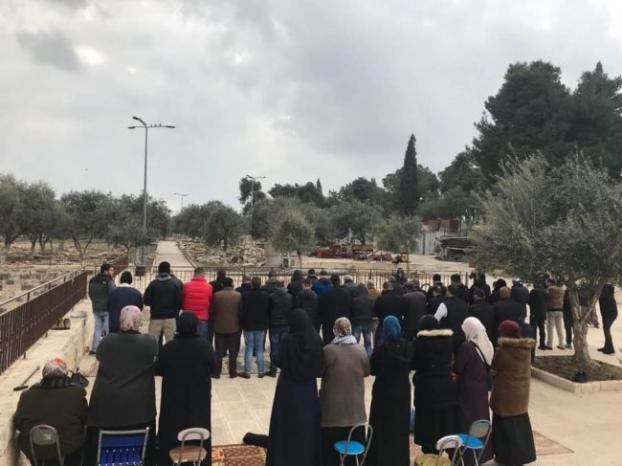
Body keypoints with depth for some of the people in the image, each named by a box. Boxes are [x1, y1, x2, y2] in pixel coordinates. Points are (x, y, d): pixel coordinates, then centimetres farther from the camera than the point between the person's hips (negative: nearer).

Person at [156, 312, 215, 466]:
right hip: (199, 395, 0)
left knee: (172, 428, 17)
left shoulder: (169, 347, -18)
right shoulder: (205, 345, -17)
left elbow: (158, 370, -7)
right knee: (197, 426, 16)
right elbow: (212, 368, -6)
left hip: (174, 396, 0)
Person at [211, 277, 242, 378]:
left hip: (219, 327, 1)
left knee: (219, 351, 9)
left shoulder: (216, 295, -6)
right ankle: (232, 373, 12)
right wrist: (240, 323, 13)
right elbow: (241, 311, -2)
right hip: (234, 327, 0)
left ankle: (216, 373, 12)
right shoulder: (238, 295, -7)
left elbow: (212, 310, 1)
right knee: (233, 351, 9)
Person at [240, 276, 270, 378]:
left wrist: (242, 323, 2)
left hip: (249, 326, -2)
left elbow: (242, 311, -9)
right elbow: (269, 311, 4)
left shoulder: (246, 295, -13)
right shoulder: (266, 296, -2)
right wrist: (266, 323, 14)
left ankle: (247, 372, 7)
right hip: (261, 326, 3)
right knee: (260, 349, 9)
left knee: (249, 349, 4)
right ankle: (261, 372, 12)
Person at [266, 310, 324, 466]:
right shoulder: (316, 339, -9)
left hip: (289, 387, -3)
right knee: (307, 421, 16)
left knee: (288, 422, 11)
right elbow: (321, 364, -4)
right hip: (309, 387, 3)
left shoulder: (288, 339, -19)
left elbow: (279, 362, -13)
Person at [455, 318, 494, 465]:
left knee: (467, 421, 3)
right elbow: (488, 367, 9)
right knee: (480, 418, 17)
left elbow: (457, 369, -15)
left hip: (467, 390, -7)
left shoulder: (466, 347, -20)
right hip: (482, 389, 7)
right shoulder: (488, 346, 1)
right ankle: (483, 452, 27)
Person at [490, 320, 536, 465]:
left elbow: (492, 371, -11)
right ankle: (523, 454, 28)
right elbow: (527, 364, 8)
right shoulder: (526, 349, -5)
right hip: (522, 391, 6)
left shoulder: (502, 351, -22)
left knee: (506, 424, 7)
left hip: (506, 392, -6)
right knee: (520, 422, 18)